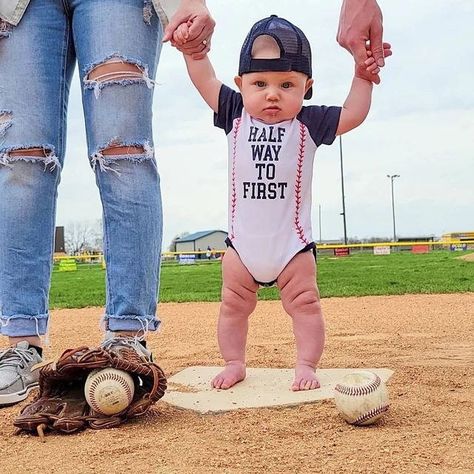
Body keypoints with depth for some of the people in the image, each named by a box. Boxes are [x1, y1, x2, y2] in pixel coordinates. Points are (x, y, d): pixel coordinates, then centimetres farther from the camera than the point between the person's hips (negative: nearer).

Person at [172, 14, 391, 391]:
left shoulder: (309, 123, -5)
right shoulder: (235, 114, -1)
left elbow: (352, 115, -6)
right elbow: (206, 81, 0)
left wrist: (363, 76, -11)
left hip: (292, 243, -1)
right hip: (242, 243, 2)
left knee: (304, 304, 4)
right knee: (234, 305, 11)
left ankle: (306, 366, 17)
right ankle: (234, 364, 27)